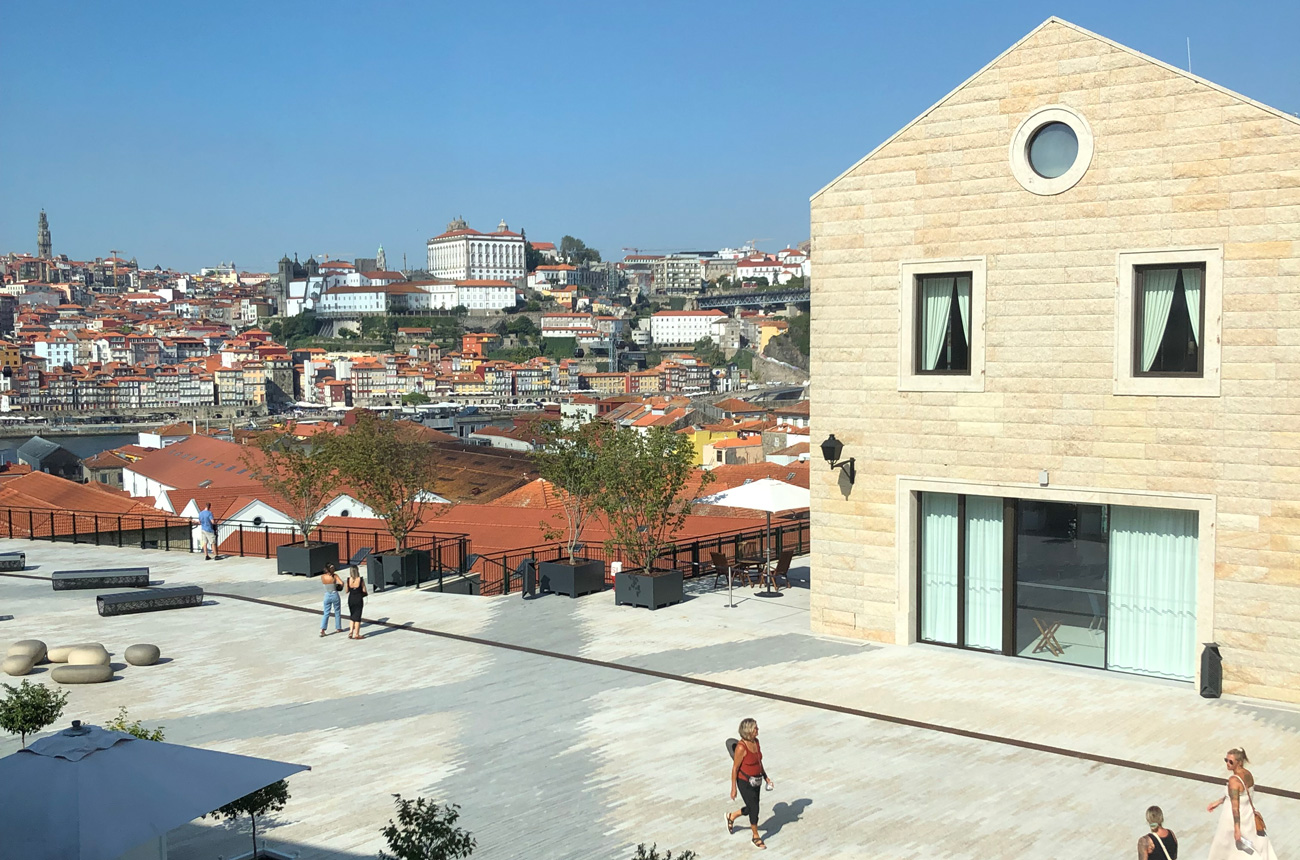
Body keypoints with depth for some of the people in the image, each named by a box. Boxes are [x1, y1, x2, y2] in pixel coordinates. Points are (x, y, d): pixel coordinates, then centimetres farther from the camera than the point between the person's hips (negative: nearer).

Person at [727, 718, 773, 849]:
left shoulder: (756, 741, -3)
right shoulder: (741, 747, -27)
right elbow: (735, 768, -19)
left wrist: (765, 776, 12)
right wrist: (733, 788, -14)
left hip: (755, 781, 8)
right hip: (744, 783, -8)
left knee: (751, 808, 19)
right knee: (754, 809, 3)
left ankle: (731, 816, 45)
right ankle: (756, 837, 25)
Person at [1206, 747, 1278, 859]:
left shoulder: (1233, 780, -27)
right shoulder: (1248, 774, -2)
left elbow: (1235, 806, -28)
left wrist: (1236, 829, -27)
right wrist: (1218, 802, 18)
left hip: (1236, 819, -8)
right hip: (1249, 815, 8)